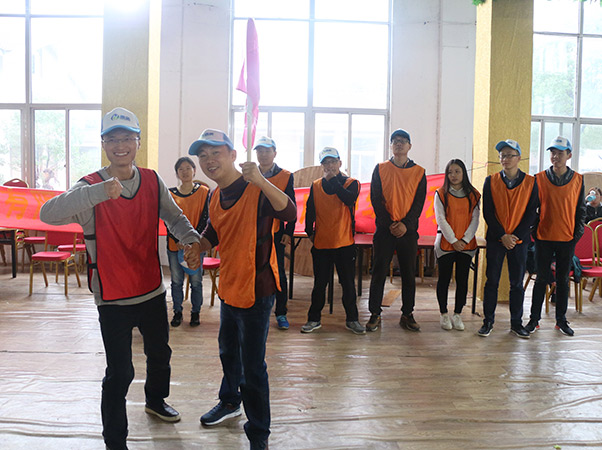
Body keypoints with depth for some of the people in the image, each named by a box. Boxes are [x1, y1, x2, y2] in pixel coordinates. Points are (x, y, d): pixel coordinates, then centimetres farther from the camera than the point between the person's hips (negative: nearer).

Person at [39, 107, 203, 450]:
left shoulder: (152, 181, -3)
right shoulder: (92, 188, -16)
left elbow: (175, 217, 8)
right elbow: (49, 214, -32)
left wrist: (193, 240, -13)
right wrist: (101, 191, -46)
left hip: (153, 292, 5)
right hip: (113, 300, -5)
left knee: (160, 353, 25)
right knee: (120, 372, 2)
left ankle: (156, 400, 54)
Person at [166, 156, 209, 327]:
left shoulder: (204, 192, 0)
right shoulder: (171, 193, 4)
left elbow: (204, 219, -4)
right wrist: (178, 240, -12)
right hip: (175, 245, 2)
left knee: (196, 280, 5)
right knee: (176, 280, 8)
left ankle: (196, 312, 20)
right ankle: (177, 312, 22)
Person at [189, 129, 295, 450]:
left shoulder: (257, 191, -20)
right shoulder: (215, 197, 4)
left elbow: (289, 213, -39)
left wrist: (261, 181, -51)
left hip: (255, 291, -9)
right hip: (228, 288, 9)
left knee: (252, 367, -1)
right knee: (228, 350, 29)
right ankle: (230, 402, 54)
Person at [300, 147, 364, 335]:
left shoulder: (351, 183, 0)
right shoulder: (316, 186, 7)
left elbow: (349, 199, -20)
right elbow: (310, 210, 12)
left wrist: (333, 179, -15)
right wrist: (310, 232, 6)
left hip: (345, 242, -1)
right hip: (321, 242, 2)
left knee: (348, 283, 6)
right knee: (319, 283, 9)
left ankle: (352, 319, 20)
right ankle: (314, 319, 21)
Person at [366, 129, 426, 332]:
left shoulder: (419, 172, 7)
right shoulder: (380, 169, 6)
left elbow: (419, 202, 2)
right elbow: (376, 199, 0)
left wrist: (406, 224, -12)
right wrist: (389, 223, -10)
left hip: (408, 230, 1)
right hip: (384, 229, -1)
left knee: (409, 274, 5)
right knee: (379, 272, 0)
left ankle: (407, 315, 16)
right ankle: (375, 314, 9)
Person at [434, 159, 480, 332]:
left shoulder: (473, 195, 6)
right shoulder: (441, 194, 1)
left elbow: (475, 219, 2)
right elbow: (441, 219, -5)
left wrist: (465, 240, -9)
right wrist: (453, 240, -11)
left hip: (466, 245, 2)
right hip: (445, 244, -1)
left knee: (462, 280, 5)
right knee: (444, 279, 3)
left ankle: (457, 314, 17)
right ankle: (444, 314, 15)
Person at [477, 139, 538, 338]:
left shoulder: (530, 182, 2)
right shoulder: (491, 181, 2)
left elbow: (531, 213, -1)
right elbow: (488, 212, -2)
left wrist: (516, 236, -11)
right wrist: (502, 236, -11)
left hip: (520, 240, 0)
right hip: (495, 239, 0)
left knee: (517, 283, 7)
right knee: (492, 281, 3)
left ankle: (516, 323, 19)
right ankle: (488, 321, 13)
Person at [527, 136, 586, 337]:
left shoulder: (578, 180, 3)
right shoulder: (540, 179, 0)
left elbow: (581, 210, 7)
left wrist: (577, 234, 0)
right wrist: (535, 232, -4)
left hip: (567, 239, 1)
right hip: (544, 238, -1)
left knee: (563, 280, 10)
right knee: (542, 279, 4)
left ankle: (561, 320, 21)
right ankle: (534, 319, 13)